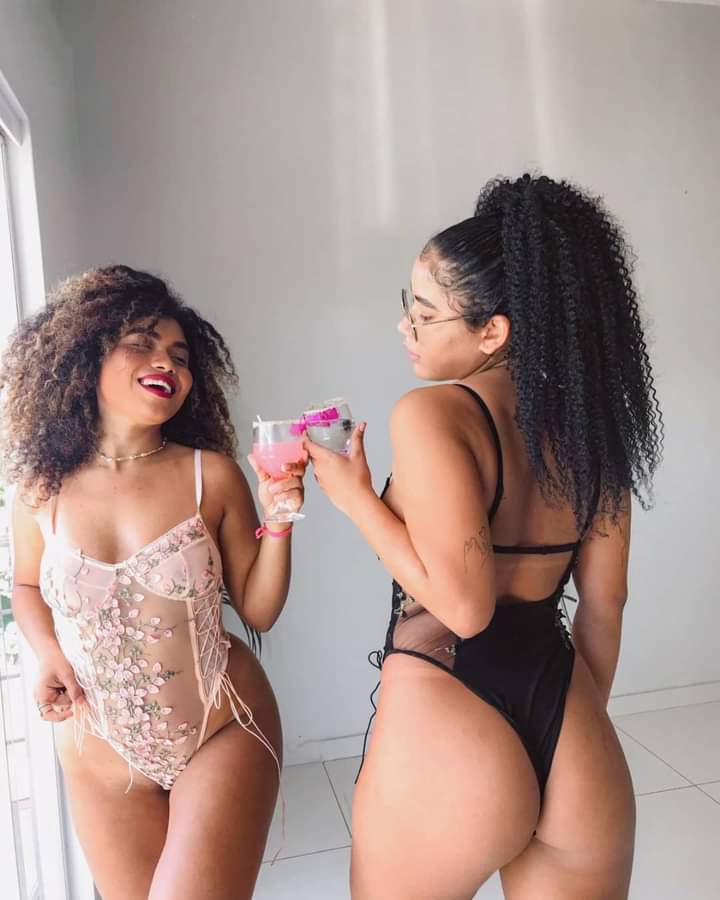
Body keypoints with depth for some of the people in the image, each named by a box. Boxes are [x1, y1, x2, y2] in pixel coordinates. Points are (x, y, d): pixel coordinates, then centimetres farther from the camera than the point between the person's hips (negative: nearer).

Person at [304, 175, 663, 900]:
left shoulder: (428, 413, -16)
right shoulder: (589, 425, 4)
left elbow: (462, 605, -20)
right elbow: (604, 605, 10)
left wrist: (353, 496, -9)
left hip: (445, 731, -4)